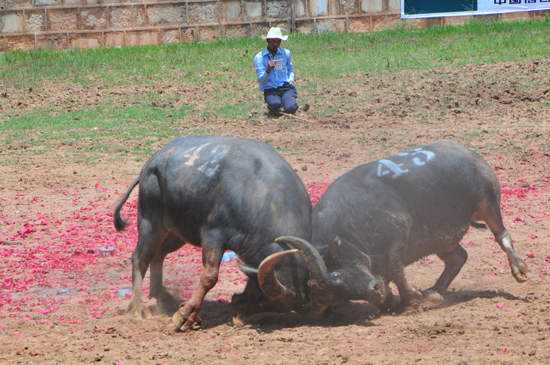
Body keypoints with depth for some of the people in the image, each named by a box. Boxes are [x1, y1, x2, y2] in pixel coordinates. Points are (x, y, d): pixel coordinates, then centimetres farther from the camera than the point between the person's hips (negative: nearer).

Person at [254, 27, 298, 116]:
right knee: (275, 105, -36)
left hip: (286, 87, 2)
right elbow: (261, 81, -4)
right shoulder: (259, 58, 1)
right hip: (270, 90, -2)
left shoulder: (286, 53, 13)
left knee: (290, 108, -28)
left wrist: (291, 80, 10)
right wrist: (268, 70, -23)